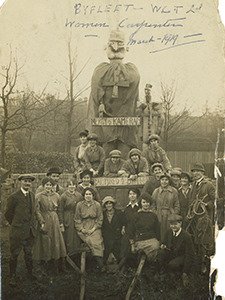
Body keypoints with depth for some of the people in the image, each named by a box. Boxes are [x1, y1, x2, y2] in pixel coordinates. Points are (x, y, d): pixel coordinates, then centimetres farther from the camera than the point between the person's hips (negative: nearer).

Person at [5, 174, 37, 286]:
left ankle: (30, 273, 33)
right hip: (17, 231, -6)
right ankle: (12, 277, 18)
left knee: (28, 253, 19)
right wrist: (16, 225, 2)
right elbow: (8, 214, -6)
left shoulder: (32, 195, 7)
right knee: (14, 255, 6)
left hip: (30, 231, 6)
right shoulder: (14, 197, -14)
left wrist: (33, 224, 11)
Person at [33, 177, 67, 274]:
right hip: (44, 221, -3)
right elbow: (37, 211, -7)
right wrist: (42, 222, -14)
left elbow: (59, 210, 10)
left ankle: (57, 268, 13)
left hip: (55, 221, 3)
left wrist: (61, 222, 6)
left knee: (57, 242, 4)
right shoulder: (39, 196, -4)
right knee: (45, 243, 1)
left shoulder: (56, 195, 6)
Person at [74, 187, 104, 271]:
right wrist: (82, 229, -5)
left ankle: (101, 266, -21)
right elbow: (77, 219, 7)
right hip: (83, 228, 0)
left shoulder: (97, 205, 4)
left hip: (95, 228, 0)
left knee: (97, 241, -26)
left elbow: (100, 219, 5)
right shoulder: (79, 205, 5)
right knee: (93, 242, -27)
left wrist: (93, 229, -6)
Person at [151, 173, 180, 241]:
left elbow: (177, 206, 6)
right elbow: (153, 206, 10)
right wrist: (156, 215, -1)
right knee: (160, 235, -1)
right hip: (159, 218, 0)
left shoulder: (174, 191, 4)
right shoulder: (156, 191, 6)